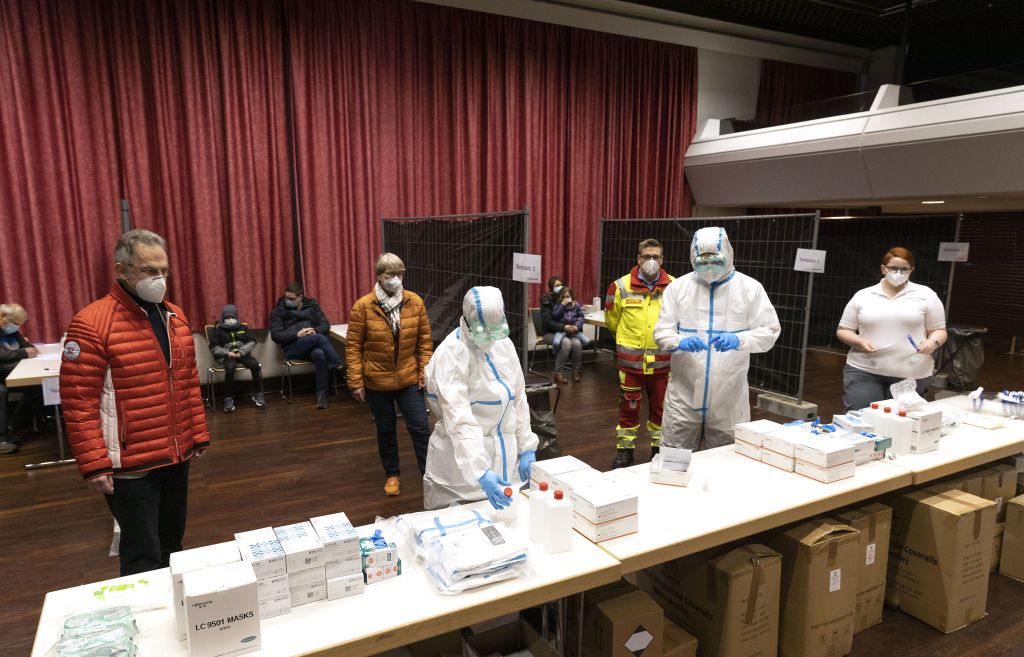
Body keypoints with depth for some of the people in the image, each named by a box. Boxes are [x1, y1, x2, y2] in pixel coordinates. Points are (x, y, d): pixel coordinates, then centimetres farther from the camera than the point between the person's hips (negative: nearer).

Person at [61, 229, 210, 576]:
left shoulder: (175, 317, 8)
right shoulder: (92, 324, -14)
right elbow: (79, 401, -14)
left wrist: (198, 435, 12)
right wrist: (95, 465, -16)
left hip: (177, 456, 7)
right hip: (131, 465, -7)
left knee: (170, 546, 20)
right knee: (144, 559, 3)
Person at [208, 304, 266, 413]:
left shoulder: (243, 327, 15)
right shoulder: (218, 329, 9)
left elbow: (252, 342, 8)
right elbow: (214, 347, 4)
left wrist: (241, 351, -9)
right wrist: (227, 353, -13)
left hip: (243, 353, 2)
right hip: (226, 355, -2)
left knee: (255, 365, -28)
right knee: (230, 368, -36)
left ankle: (258, 394, -15)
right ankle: (228, 398, -27)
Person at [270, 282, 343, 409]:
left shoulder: (312, 305, 14)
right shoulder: (278, 311, 6)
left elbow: (326, 325, 9)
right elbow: (276, 335, -3)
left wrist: (315, 331, -13)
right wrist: (297, 334, -17)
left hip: (314, 346, 2)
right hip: (293, 347, -2)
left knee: (320, 354, -36)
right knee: (319, 338, -32)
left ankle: (321, 394, -29)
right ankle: (340, 367, -27)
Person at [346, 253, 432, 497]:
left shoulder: (415, 302, -6)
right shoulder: (363, 306, -11)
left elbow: (425, 340, 0)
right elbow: (353, 346, -8)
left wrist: (425, 372, -3)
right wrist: (355, 381, -9)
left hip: (409, 379, 1)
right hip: (377, 382, 0)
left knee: (420, 427, 0)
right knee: (385, 430, 15)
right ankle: (392, 474, 34)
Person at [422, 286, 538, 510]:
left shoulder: (504, 344, 1)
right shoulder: (451, 354, -18)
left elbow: (518, 397, 7)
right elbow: (459, 420, -26)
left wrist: (527, 448, 4)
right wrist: (481, 472, -33)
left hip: (506, 456, 6)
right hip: (463, 463, -5)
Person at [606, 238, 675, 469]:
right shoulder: (621, 286, -6)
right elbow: (612, 321, 8)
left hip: (663, 360, 1)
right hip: (631, 360, -1)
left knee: (660, 406, 14)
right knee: (629, 406, 9)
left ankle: (659, 448, 31)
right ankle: (624, 450, 23)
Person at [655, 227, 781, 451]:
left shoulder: (750, 288, 1)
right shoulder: (678, 286, 2)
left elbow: (769, 332, -2)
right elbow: (662, 331, 0)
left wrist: (738, 340, -23)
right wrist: (680, 342, -23)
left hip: (729, 399, 0)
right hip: (683, 395, 0)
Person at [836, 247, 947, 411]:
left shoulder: (926, 295, 6)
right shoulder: (862, 296, 7)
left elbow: (939, 330, 8)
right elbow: (843, 330, 8)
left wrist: (933, 342, -14)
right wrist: (860, 342, -11)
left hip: (910, 375, 0)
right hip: (863, 371, 0)